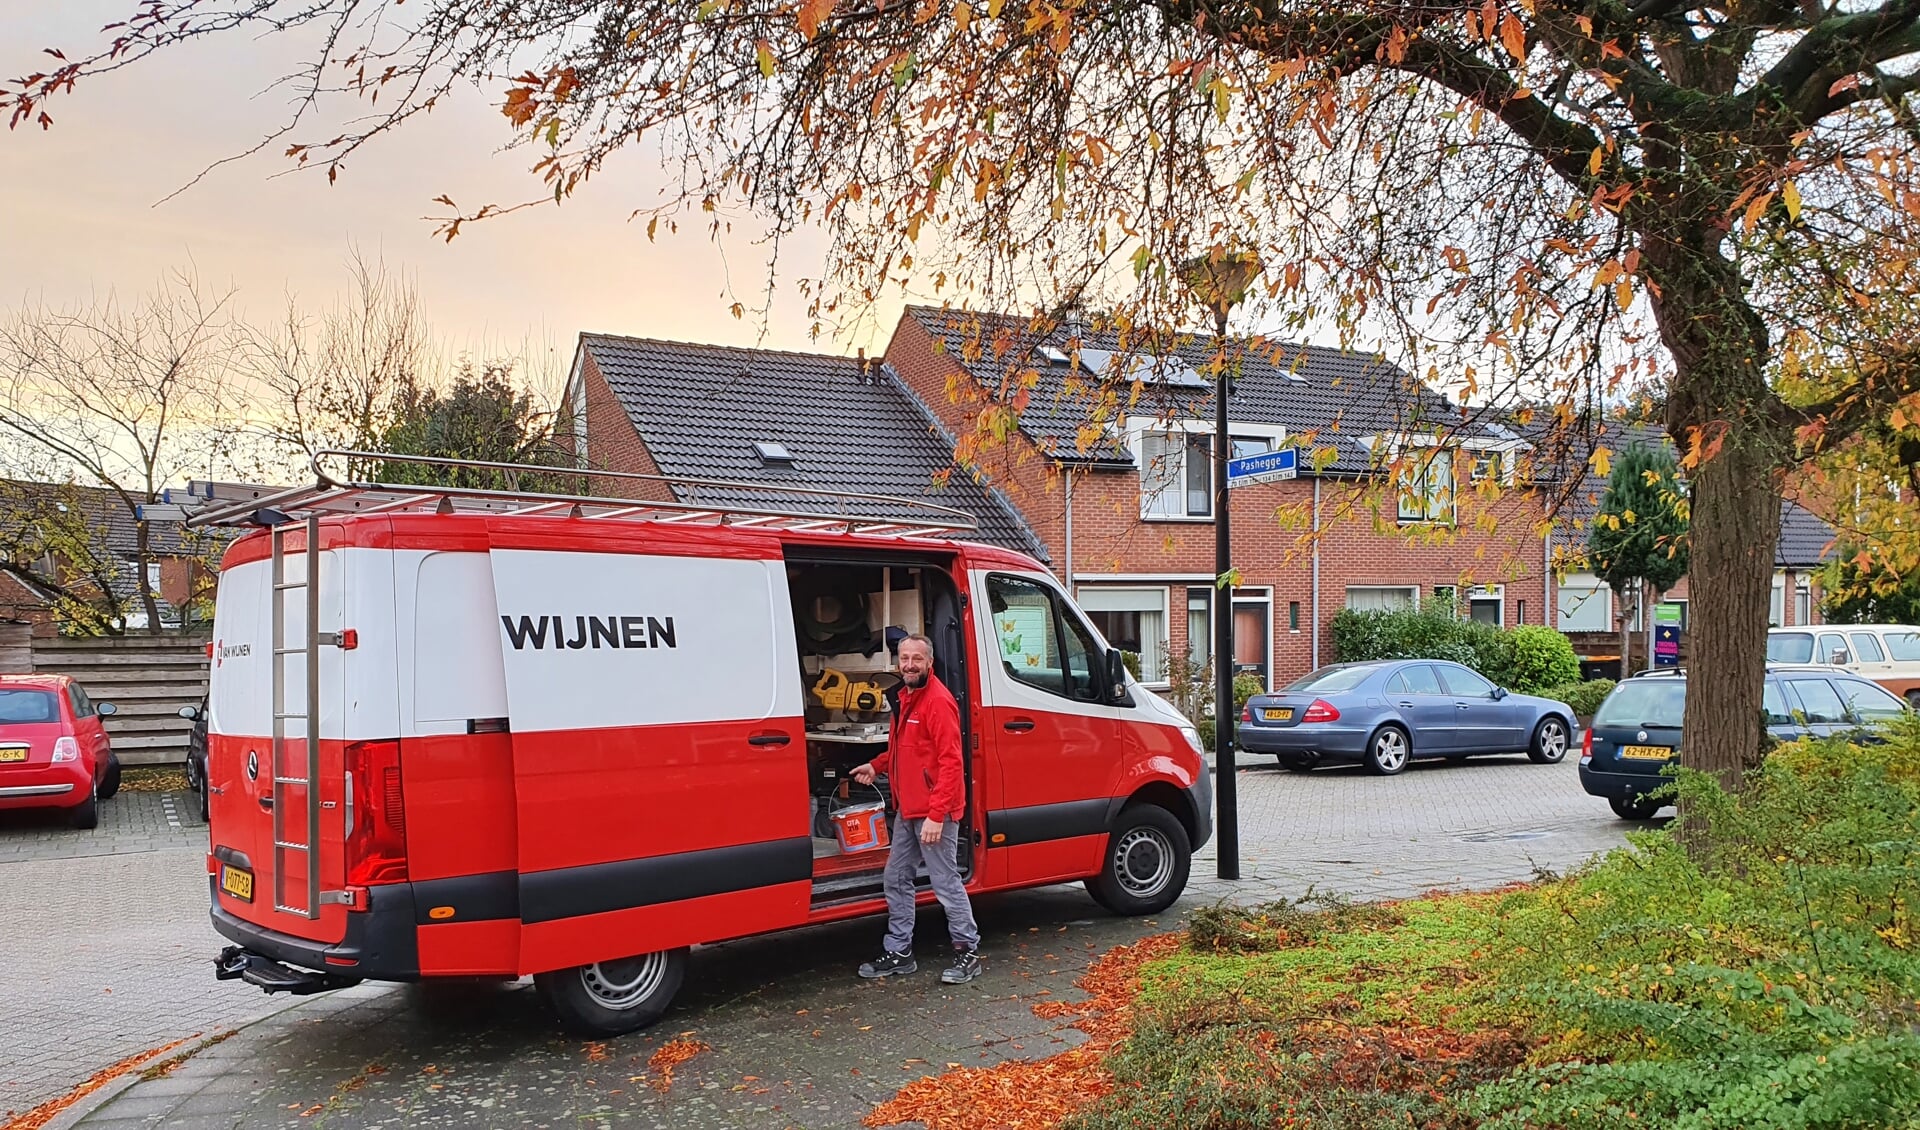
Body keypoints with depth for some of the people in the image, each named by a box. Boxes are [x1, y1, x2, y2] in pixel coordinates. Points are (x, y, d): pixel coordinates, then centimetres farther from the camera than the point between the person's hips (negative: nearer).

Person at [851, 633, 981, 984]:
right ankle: (900, 953, 24)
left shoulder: (938, 701, -17)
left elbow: (950, 761, -21)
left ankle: (968, 951, 12)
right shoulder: (906, 697, 13)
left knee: (946, 883, -2)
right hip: (907, 810, 10)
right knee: (896, 880, 14)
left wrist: (936, 814, -24)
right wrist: (877, 766, 12)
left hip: (934, 813, -10)